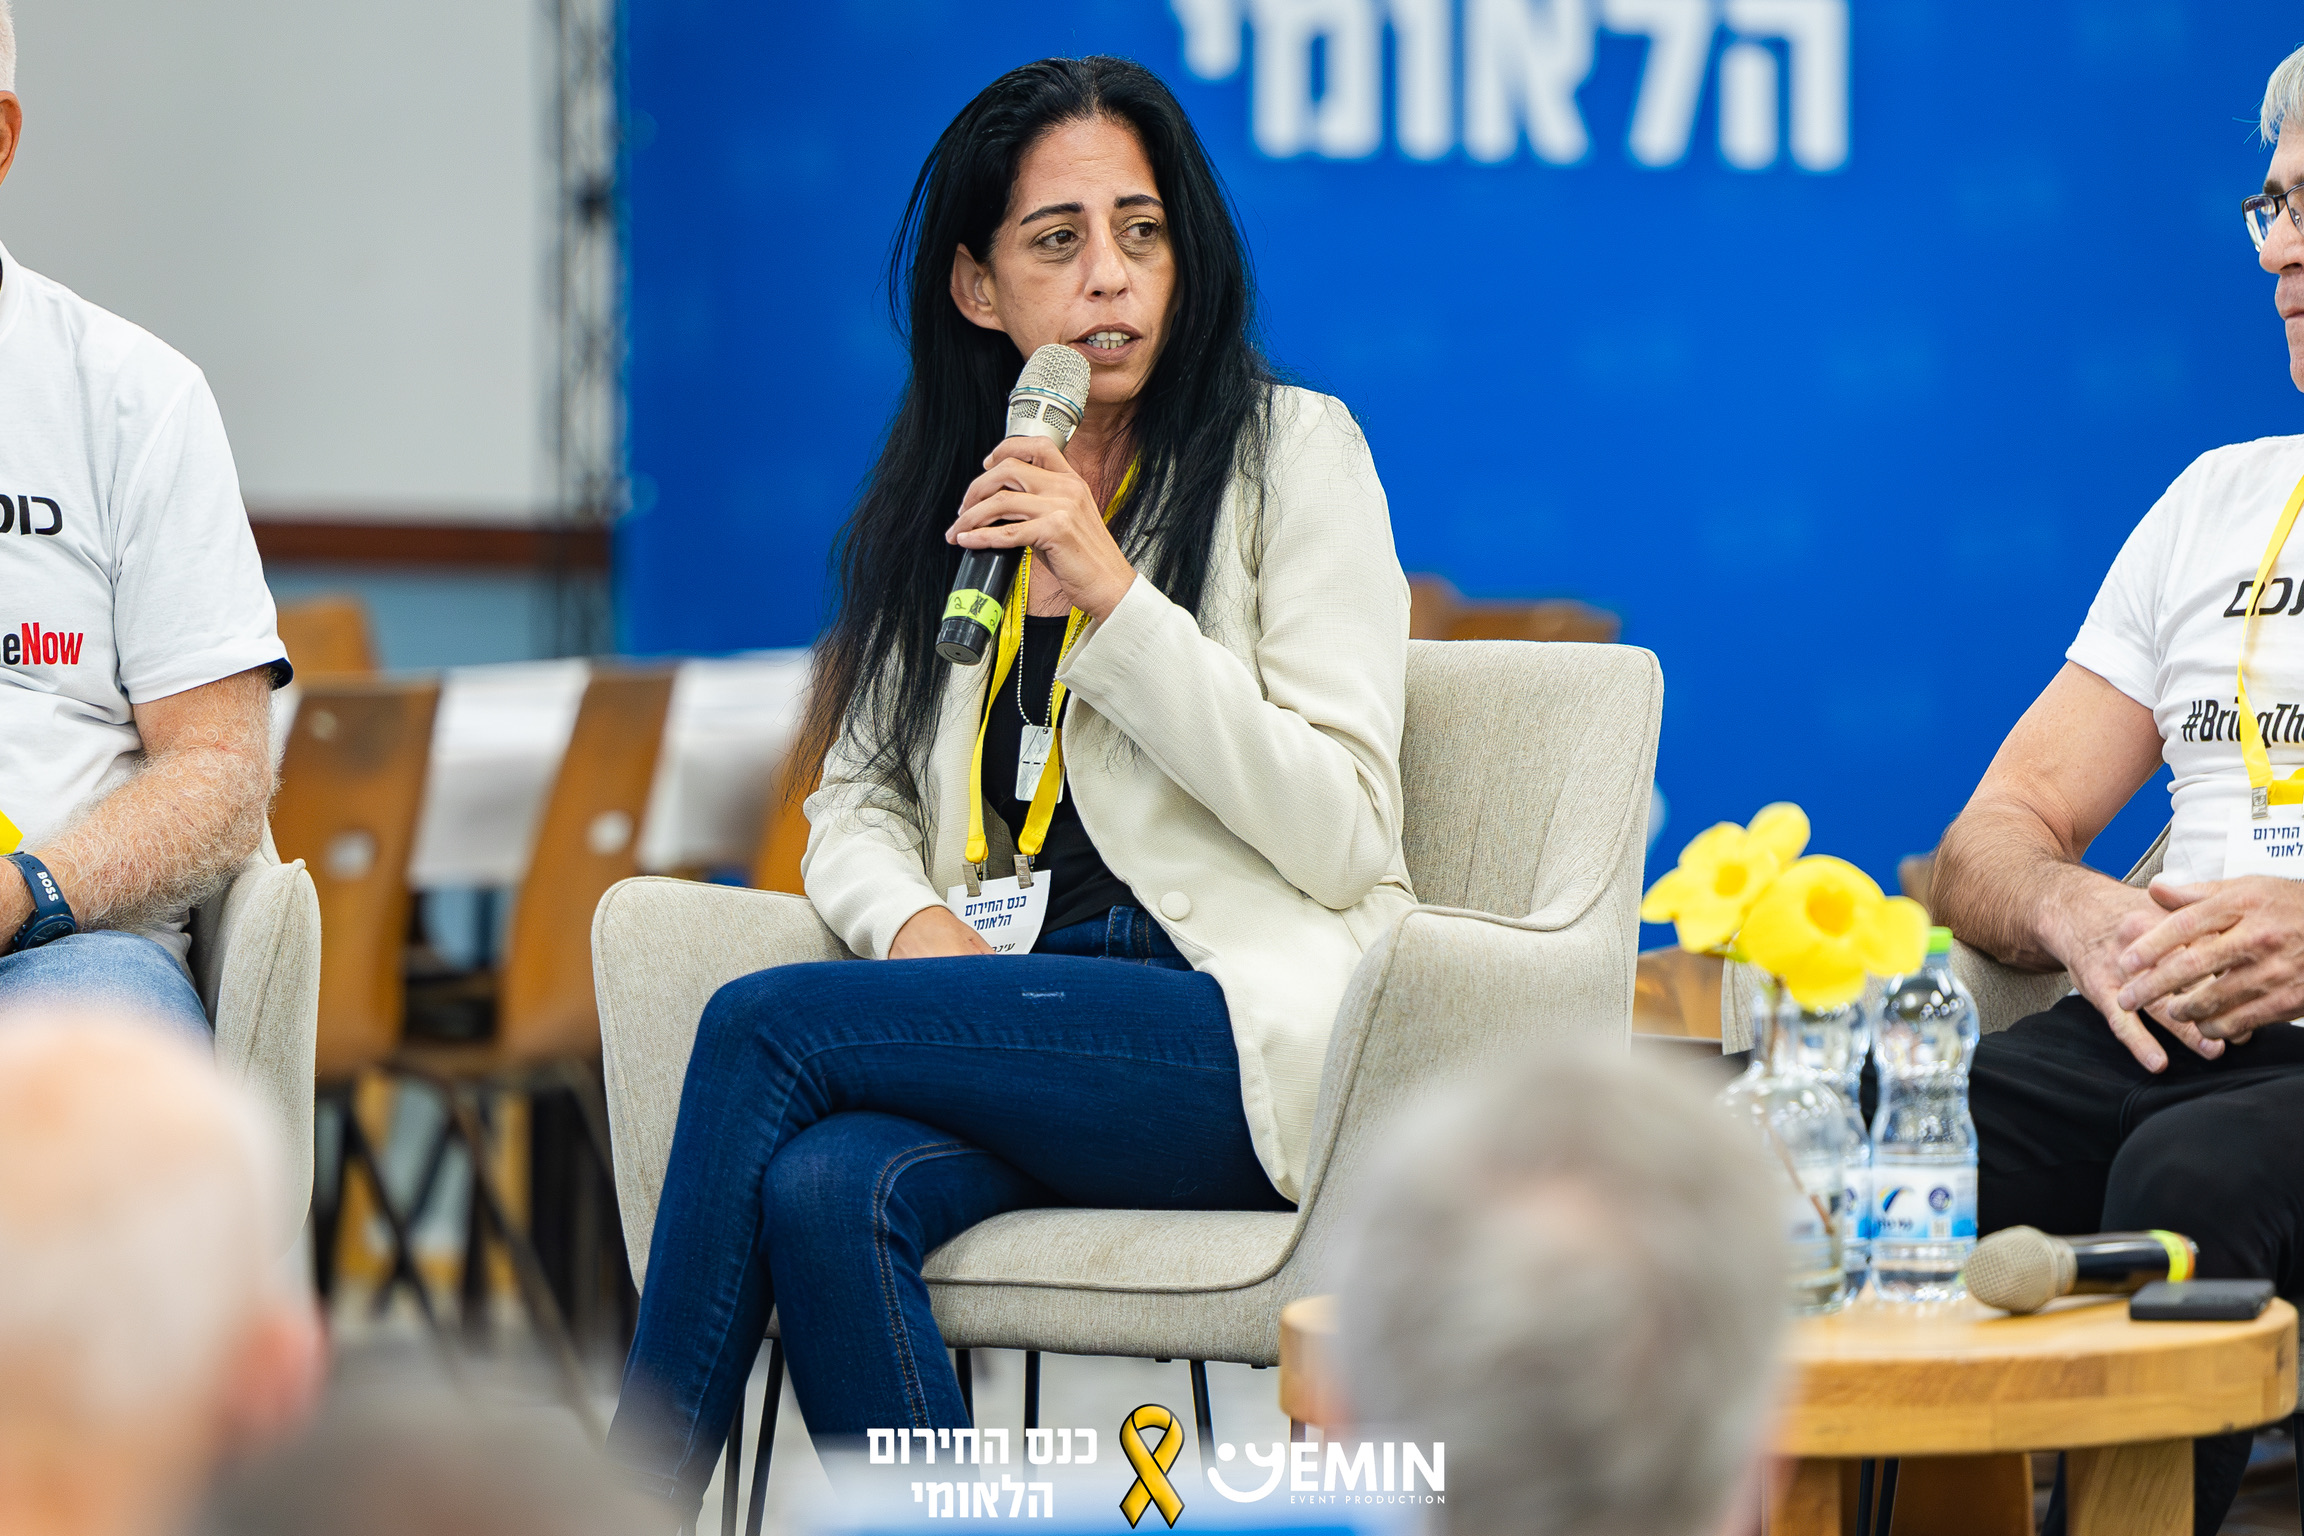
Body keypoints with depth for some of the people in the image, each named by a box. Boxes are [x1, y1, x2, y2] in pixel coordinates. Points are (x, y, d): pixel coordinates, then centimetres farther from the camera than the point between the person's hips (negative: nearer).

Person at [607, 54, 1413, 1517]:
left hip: (1250, 1032, -4)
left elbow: (1342, 834, -6)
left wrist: (1113, 597, -13)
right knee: (823, 1194, -30)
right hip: (1021, 1026, 5)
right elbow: (854, 804, 19)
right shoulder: (939, 501, 19)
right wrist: (917, 922, -5)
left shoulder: (1291, 450, 2)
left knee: (765, 1024, -23)